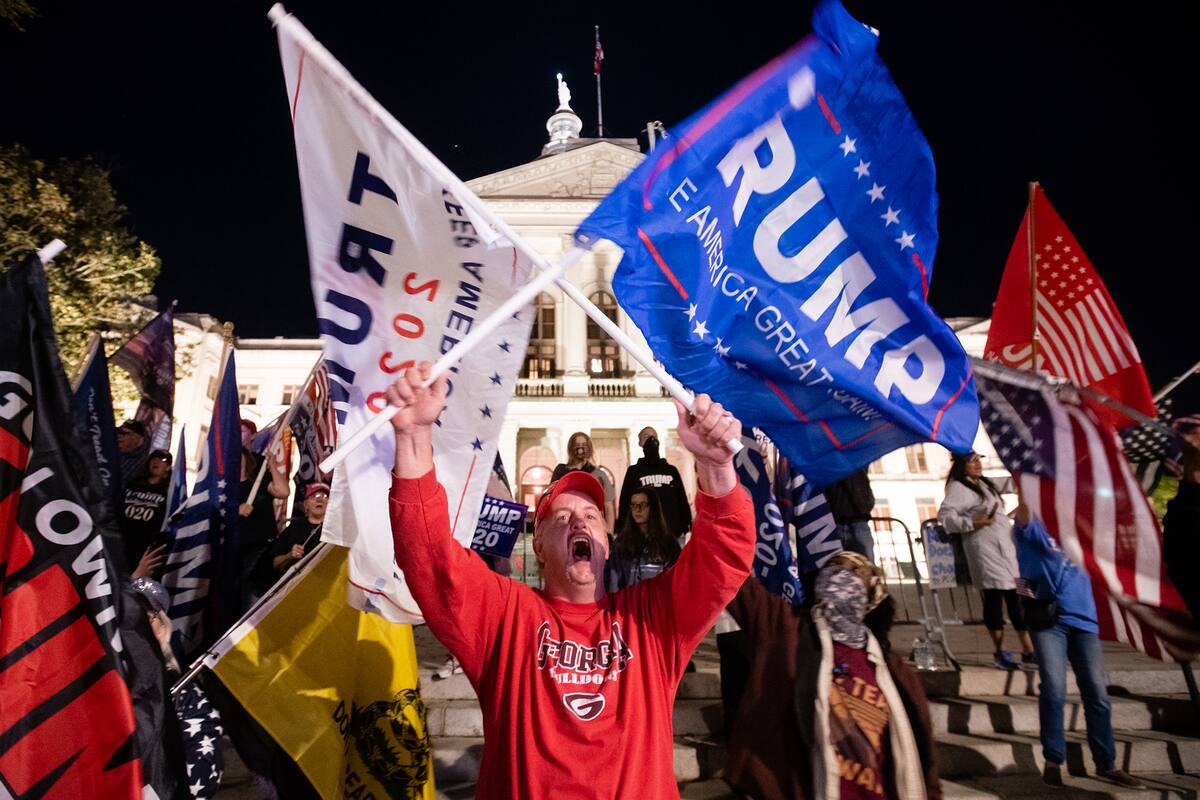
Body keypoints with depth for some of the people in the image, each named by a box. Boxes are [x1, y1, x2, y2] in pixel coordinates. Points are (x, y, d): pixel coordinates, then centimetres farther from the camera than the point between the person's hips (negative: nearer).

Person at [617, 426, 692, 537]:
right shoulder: (634, 472, 9)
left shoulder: (671, 470, 16)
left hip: (672, 532, 3)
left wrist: (687, 527, 4)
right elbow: (624, 503, 5)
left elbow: (682, 501, 13)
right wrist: (621, 531, -4)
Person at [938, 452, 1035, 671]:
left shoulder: (983, 483, 20)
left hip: (1004, 546, 9)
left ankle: (1029, 653, 13)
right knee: (994, 599, -4)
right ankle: (1001, 653, 7)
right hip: (985, 548, -9)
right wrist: (974, 524, -26)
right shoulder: (958, 487, -9)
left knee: (1016, 599, 7)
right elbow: (945, 515, -19)